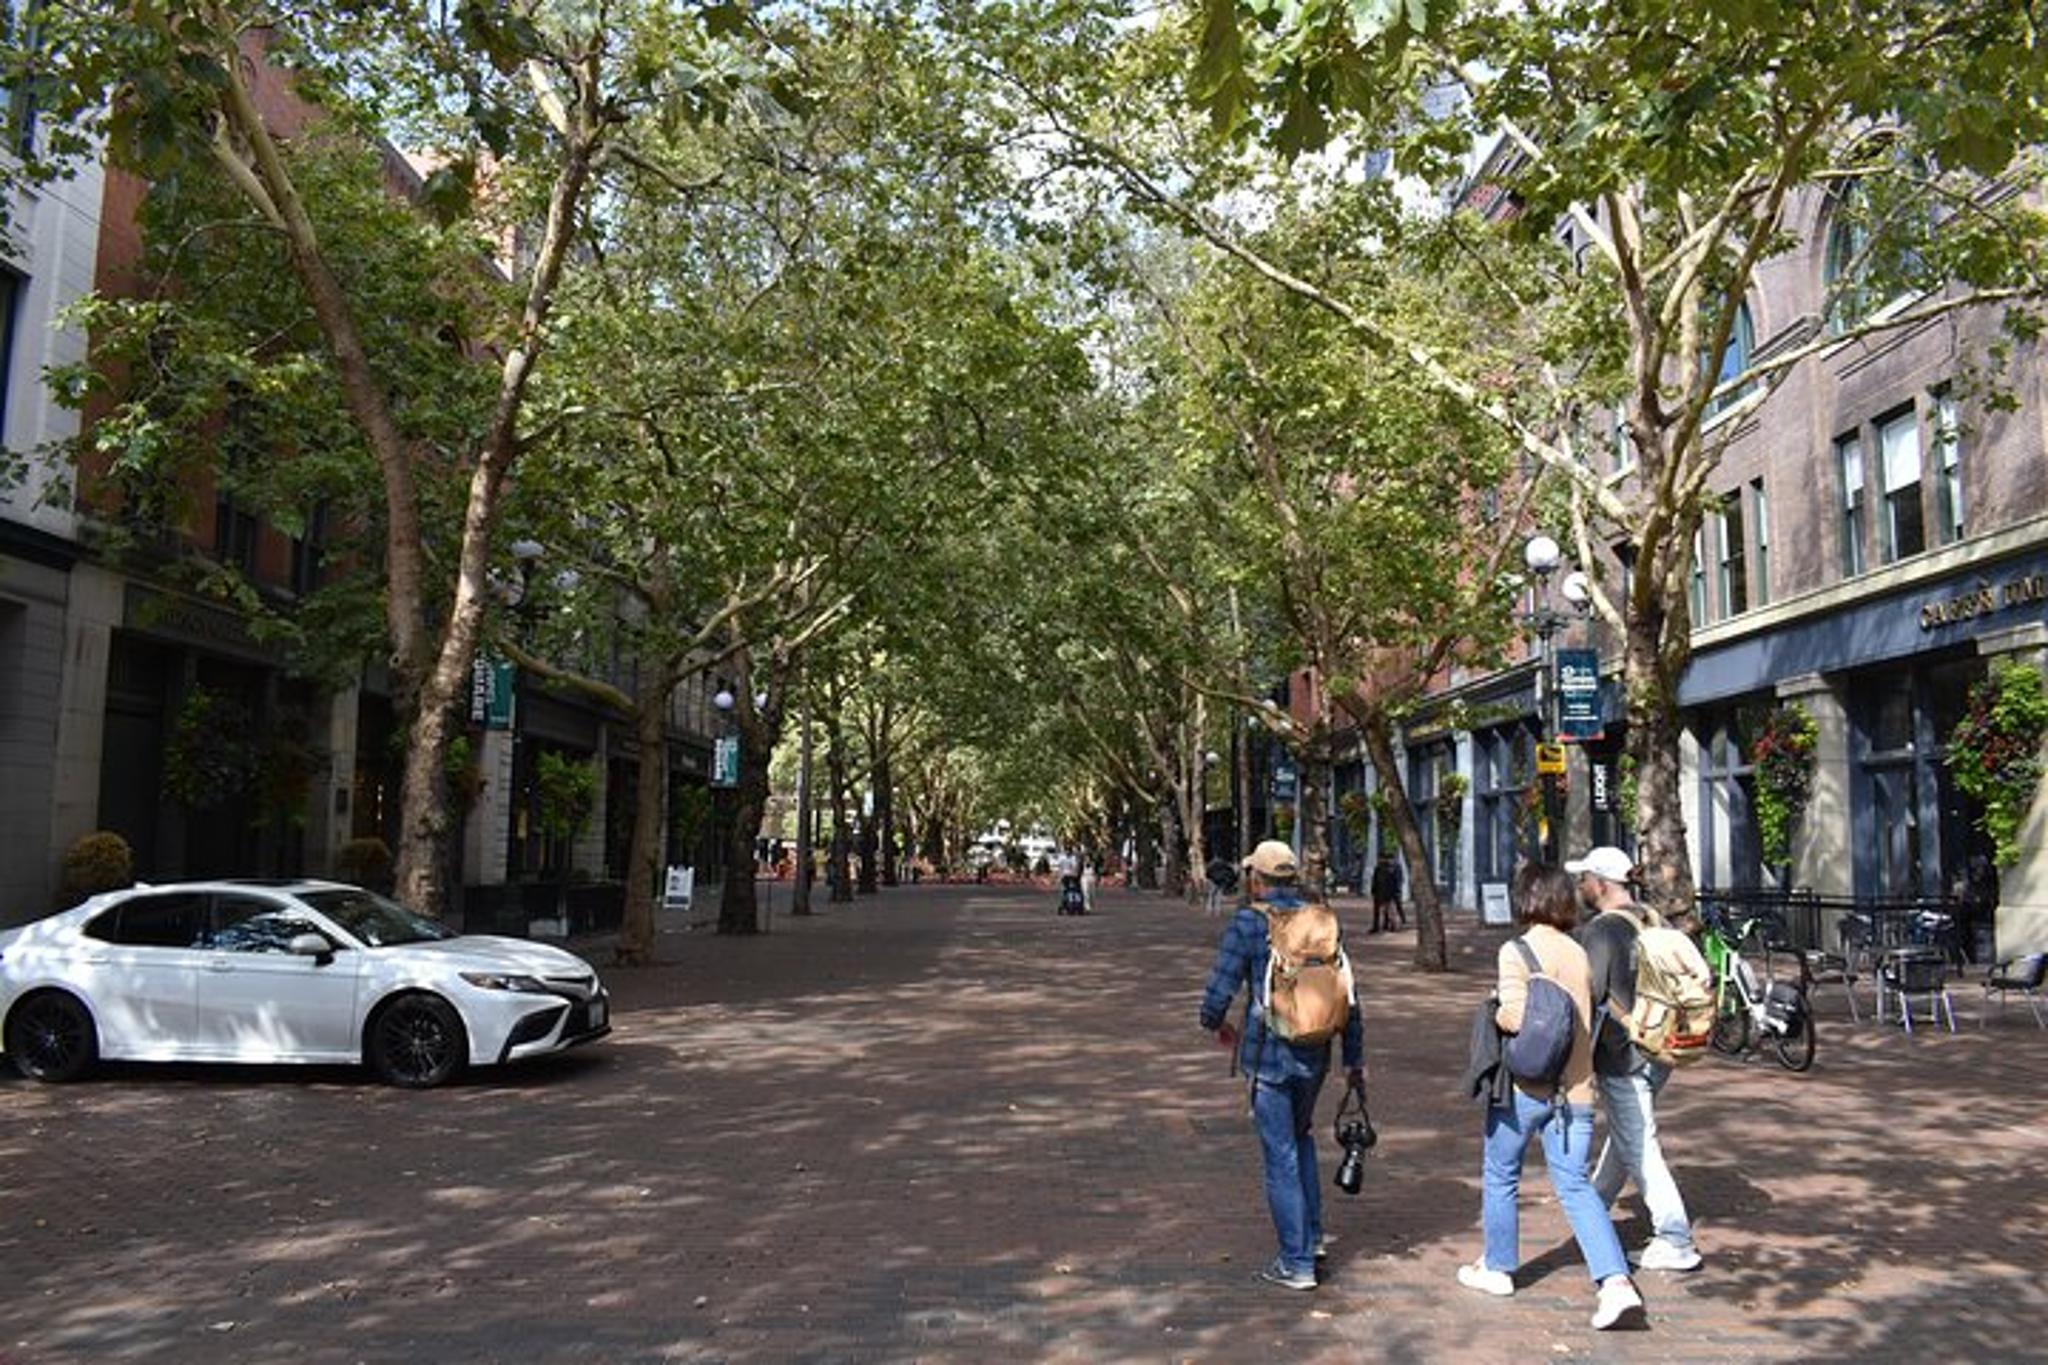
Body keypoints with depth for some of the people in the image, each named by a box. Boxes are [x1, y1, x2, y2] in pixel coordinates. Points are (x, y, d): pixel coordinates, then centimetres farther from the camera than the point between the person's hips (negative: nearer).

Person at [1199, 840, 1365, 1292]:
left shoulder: (1247, 923, -12)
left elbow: (1220, 991, -11)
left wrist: (1216, 1024, 11)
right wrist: (1354, 1057, 14)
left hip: (1268, 1056, -5)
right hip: (1315, 1055, 5)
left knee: (1281, 1157, 4)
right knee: (1301, 1136, 28)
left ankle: (1297, 1264, 11)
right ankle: (1311, 1236, 31)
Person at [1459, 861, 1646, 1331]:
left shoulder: (1517, 951, -12)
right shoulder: (1579, 954, 6)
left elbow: (1516, 1016, -22)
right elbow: (1588, 1019, 10)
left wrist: (1494, 1011, -3)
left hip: (1524, 1085, -5)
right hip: (1575, 1088, 5)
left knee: (1500, 1176, 14)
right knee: (1575, 1186, 8)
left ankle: (1497, 1268, 27)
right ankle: (1616, 1282, -5)